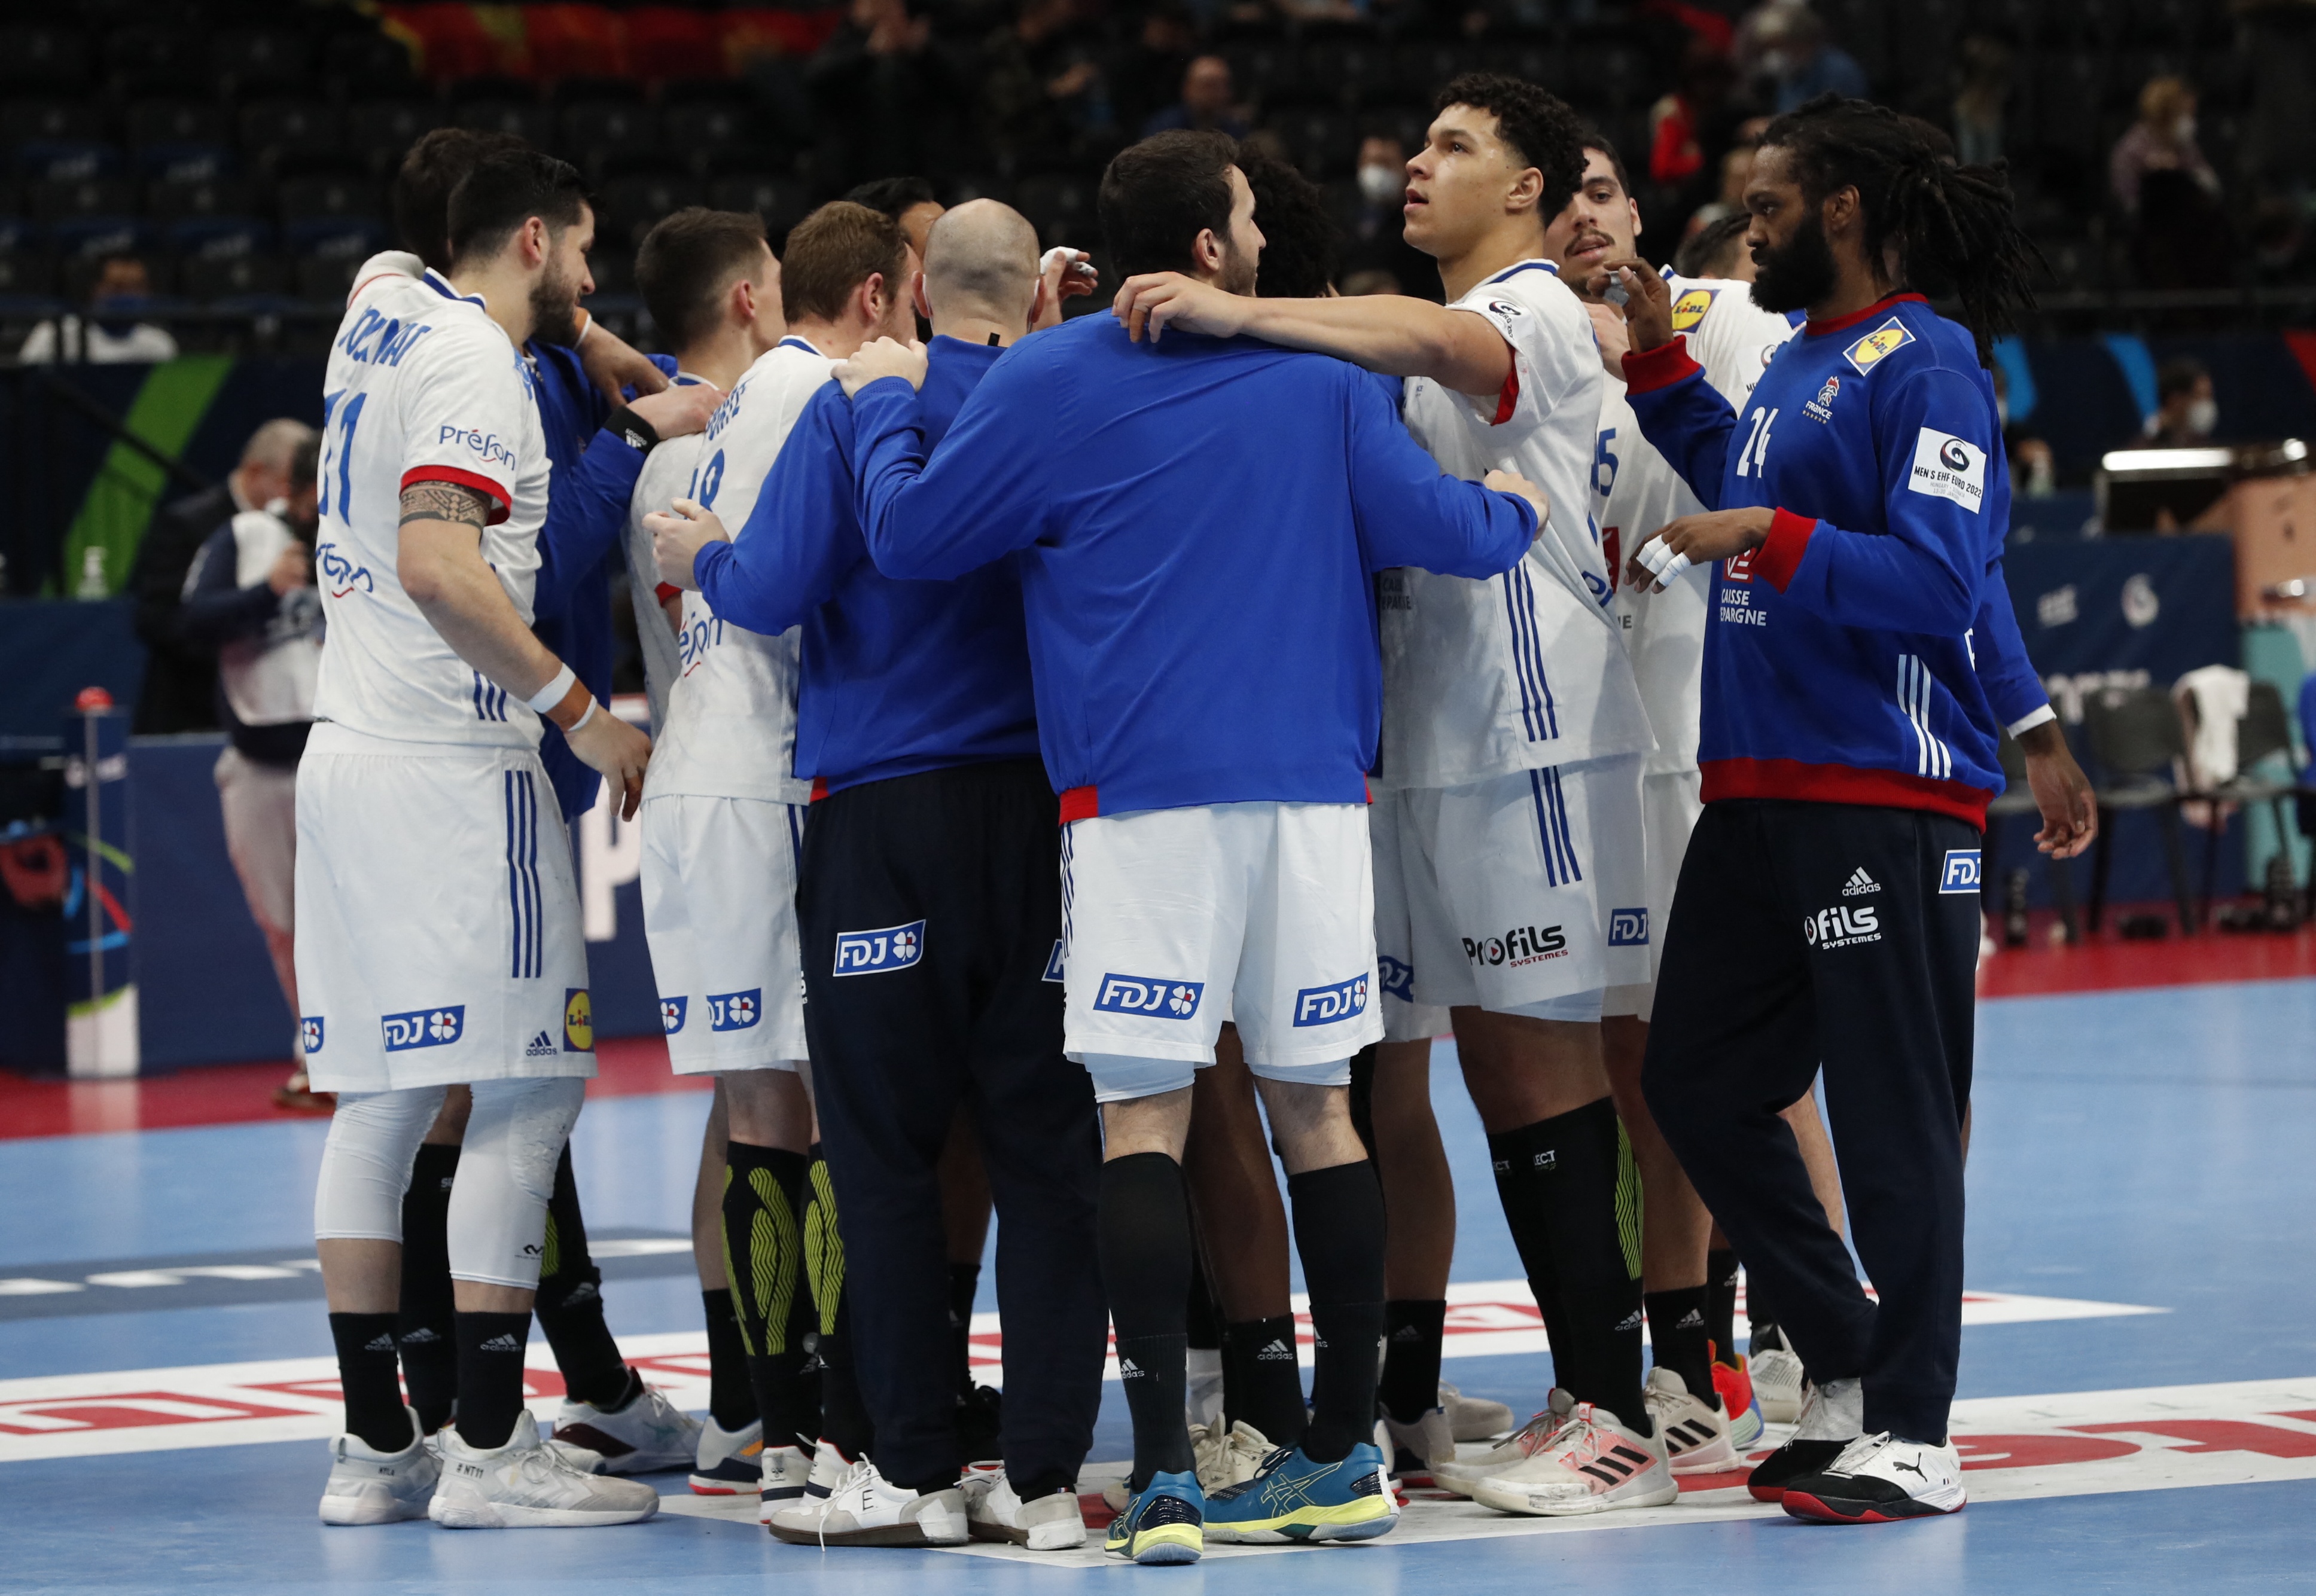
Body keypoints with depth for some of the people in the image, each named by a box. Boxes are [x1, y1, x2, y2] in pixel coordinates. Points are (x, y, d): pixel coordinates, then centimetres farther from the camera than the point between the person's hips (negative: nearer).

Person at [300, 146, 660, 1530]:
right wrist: (581, 711, -17)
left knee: (382, 1099, 9)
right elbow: (439, 563, -22)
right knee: (528, 1092, -6)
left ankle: (376, 1444, 9)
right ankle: (490, 1451, -8)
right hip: (450, 762, -9)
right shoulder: (475, 363, -11)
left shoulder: (385, 314, 16)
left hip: (349, 752, 9)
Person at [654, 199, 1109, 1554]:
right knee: (1049, 1145, 5)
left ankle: (918, 1472, 3)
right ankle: (1046, 1475, 4)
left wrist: (701, 557, 11)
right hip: (1045, 805, 3)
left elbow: (776, 588, -10)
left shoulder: (856, 408, -4)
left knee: (889, 1147, 3)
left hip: (887, 812, -3)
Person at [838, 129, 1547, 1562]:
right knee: (1317, 1107, 11)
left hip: (1143, 799, -3)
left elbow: (907, 537, 2)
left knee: (1142, 1119, -3)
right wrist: (1520, 511, 31)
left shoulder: (1047, 385, -1)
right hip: (1315, 791, 3)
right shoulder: (1321, 380, 7)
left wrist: (886, 402, 20)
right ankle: (1346, 1456, 15)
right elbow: (1442, 530, 8)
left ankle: (1166, 1474, -12)